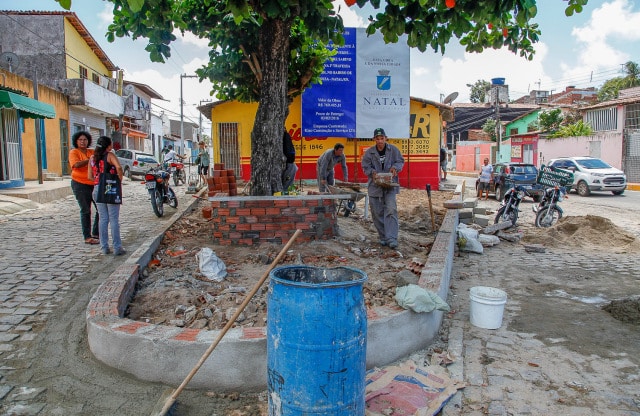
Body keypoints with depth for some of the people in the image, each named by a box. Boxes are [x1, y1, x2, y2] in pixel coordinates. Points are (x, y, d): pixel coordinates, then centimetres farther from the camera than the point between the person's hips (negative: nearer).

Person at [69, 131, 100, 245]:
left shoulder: (92, 152, 11)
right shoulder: (74, 152, -4)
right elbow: (76, 164, -21)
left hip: (94, 184, 5)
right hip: (80, 184, -5)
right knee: (86, 211, 0)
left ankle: (95, 233, 19)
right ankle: (87, 237, 8)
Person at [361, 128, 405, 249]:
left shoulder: (393, 150, 0)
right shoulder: (369, 152, 1)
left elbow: (401, 161, 8)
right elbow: (365, 167, 3)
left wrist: (395, 167, -13)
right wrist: (373, 172, -17)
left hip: (390, 185, -1)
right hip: (375, 186, 2)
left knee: (391, 210, -15)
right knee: (377, 213, 6)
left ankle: (392, 238, -15)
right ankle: (383, 237, 21)